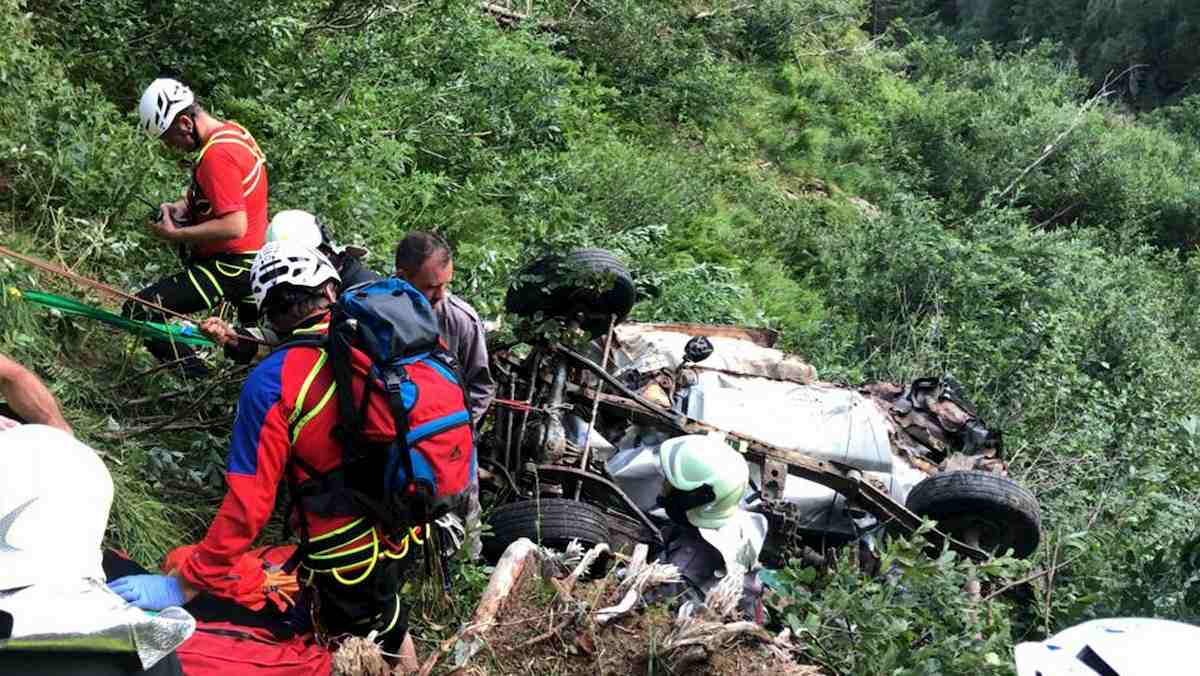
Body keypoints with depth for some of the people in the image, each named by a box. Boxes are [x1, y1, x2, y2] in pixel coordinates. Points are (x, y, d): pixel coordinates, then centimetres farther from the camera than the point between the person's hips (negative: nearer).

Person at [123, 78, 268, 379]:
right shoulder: (232, 130, 6)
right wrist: (183, 205, 7)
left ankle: (201, 385, -10)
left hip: (230, 267, -10)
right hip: (257, 258, 10)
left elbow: (234, 227, -29)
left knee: (139, 312, -13)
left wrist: (175, 234, -19)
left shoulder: (217, 154, -24)